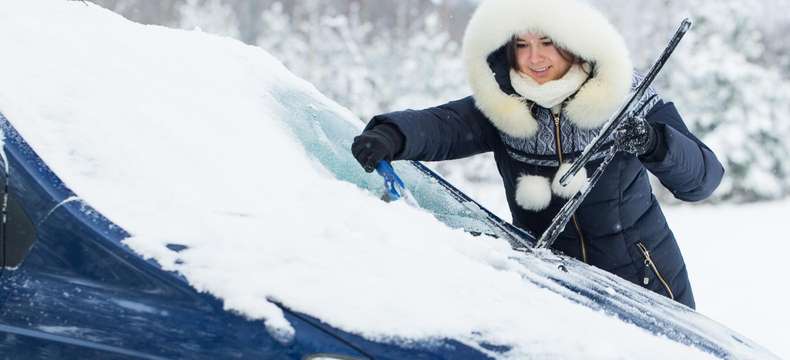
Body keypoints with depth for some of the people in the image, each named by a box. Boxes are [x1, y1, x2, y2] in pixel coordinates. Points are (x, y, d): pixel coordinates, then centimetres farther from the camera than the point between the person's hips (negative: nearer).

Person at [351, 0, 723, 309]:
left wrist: (655, 143, -37)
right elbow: (440, 126, -25)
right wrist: (391, 136, -47)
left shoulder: (623, 97, -12)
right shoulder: (500, 108, -8)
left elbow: (705, 176, -17)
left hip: (643, 282, -1)